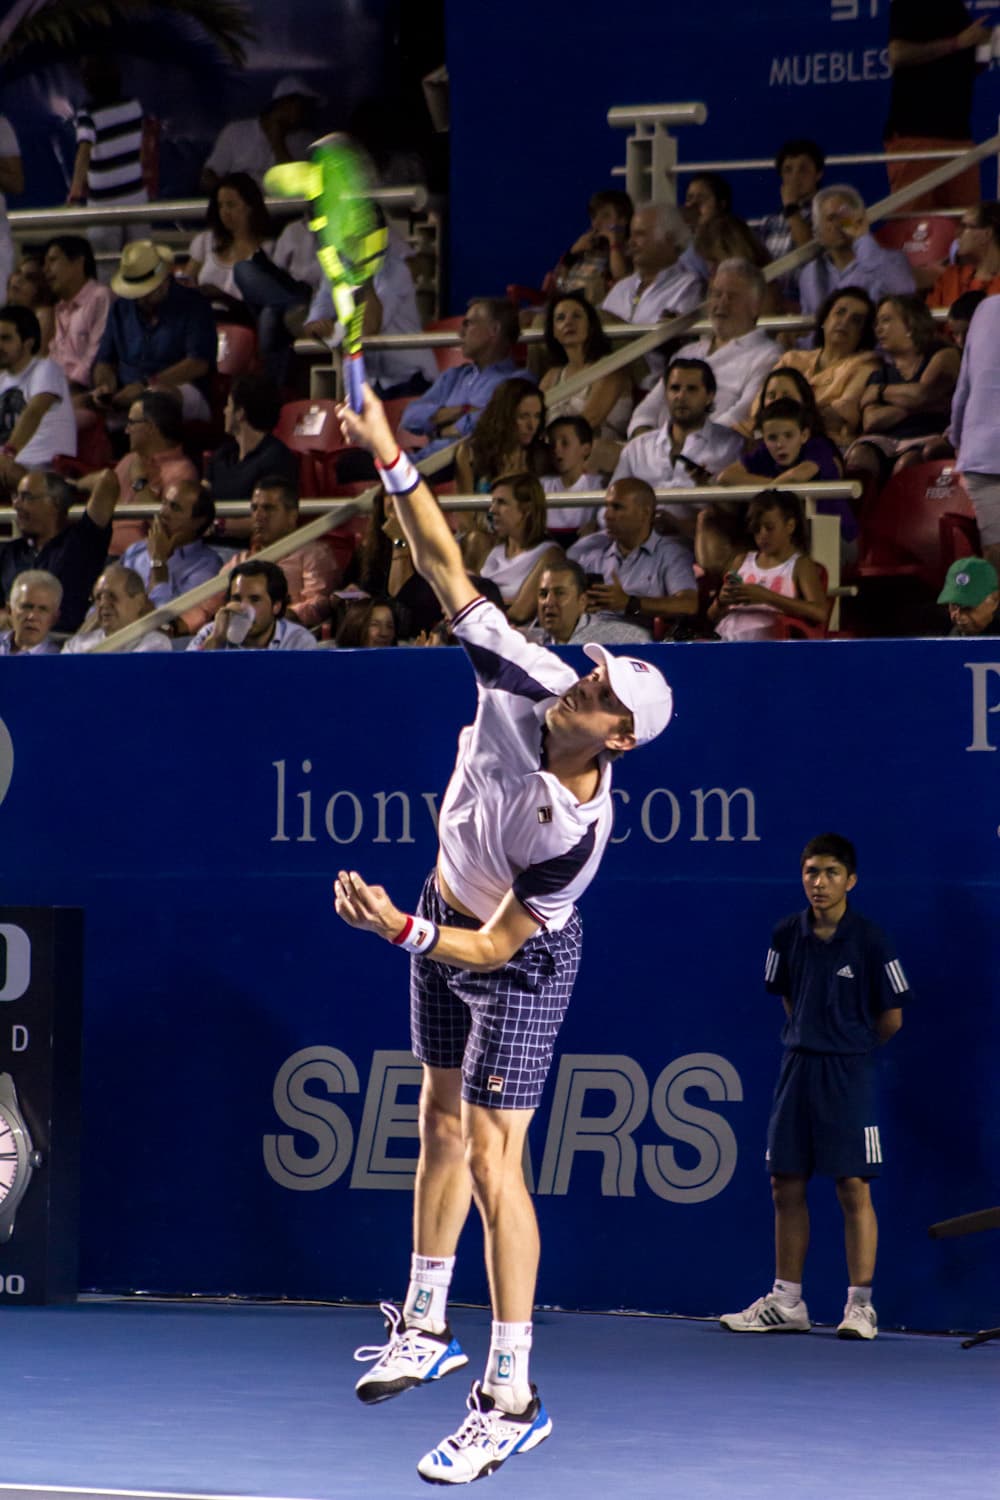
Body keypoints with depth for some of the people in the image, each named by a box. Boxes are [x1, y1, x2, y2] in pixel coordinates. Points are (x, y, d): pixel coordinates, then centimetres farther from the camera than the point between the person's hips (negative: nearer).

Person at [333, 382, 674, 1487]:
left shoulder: (578, 827, -34)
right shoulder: (524, 683, -22)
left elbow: (498, 946, -30)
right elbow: (446, 569, -17)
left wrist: (401, 931, -42)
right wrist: (388, 457, -26)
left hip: (518, 962, -7)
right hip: (446, 912, 7)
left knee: (492, 1156, -13)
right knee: (441, 1124, 18)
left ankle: (512, 1398, -9)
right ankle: (427, 1327, 33)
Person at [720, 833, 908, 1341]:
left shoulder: (869, 941, -8)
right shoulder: (787, 936, 5)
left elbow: (890, 1018, 0)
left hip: (849, 1073, -5)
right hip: (797, 1066, 5)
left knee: (853, 1188, -5)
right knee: (787, 1186, 6)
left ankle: (860, 1305, 1)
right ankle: (786, 1303, 14)